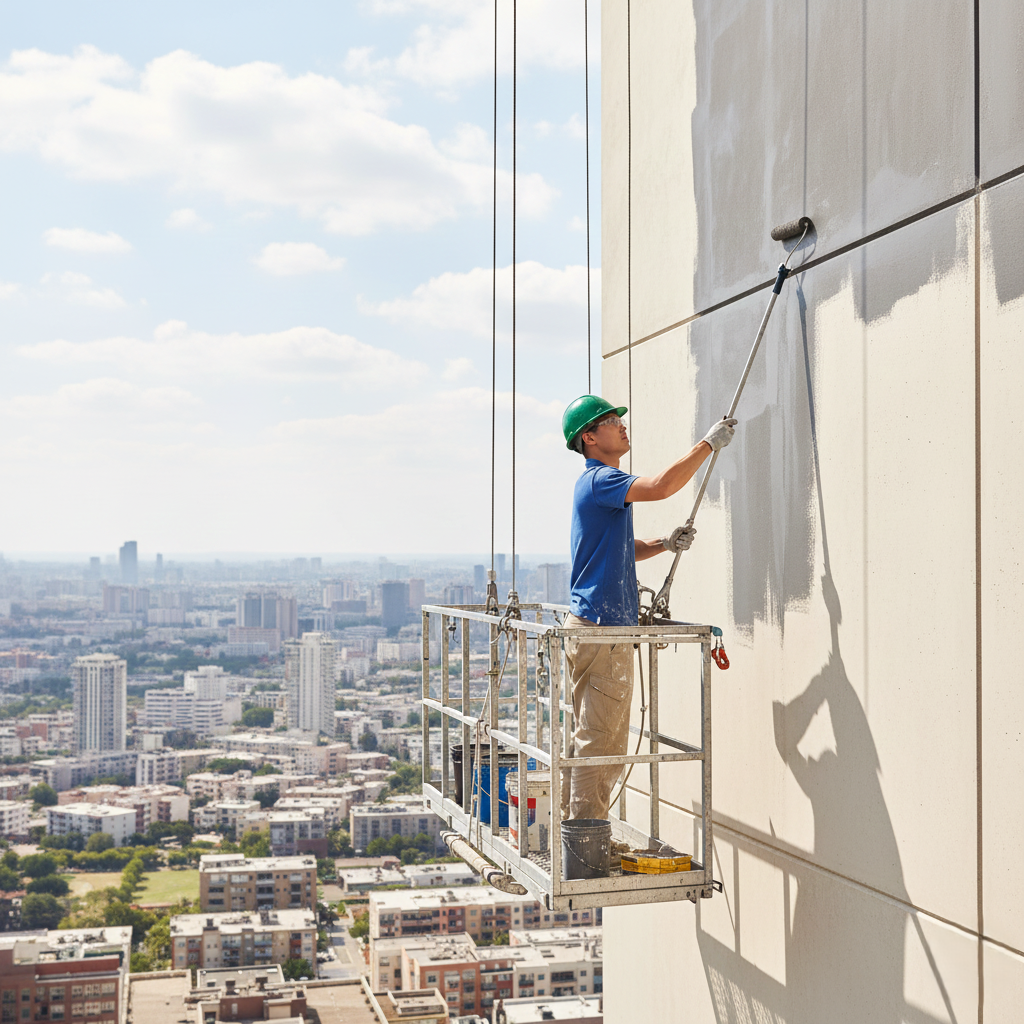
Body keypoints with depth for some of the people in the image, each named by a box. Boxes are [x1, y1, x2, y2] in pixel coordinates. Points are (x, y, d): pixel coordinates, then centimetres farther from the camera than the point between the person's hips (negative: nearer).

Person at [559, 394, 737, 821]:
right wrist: (708, 443, -19)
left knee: (600, 744, 15)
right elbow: (660, 486, -29)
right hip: (598, 629, -10)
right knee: (596, 743, -6)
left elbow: (621, 551, 25)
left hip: (609, 627, 10)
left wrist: (665, 543, 7)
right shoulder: (597, 480, -13)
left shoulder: (601, 482, 19)